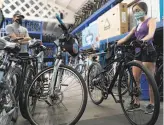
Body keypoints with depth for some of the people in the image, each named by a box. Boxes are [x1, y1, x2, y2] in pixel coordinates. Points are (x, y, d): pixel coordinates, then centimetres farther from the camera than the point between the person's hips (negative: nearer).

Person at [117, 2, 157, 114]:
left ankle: (152, 104, 13)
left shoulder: (151, 21, 2)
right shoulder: (136, 27, 21)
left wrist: (142, 40, -39)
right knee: (135, 79, 4)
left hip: (148, 52, -6)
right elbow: (125, 39, 17)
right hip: (138, 53, 7)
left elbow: (151, 34, -19)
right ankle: (136, 102, 16)